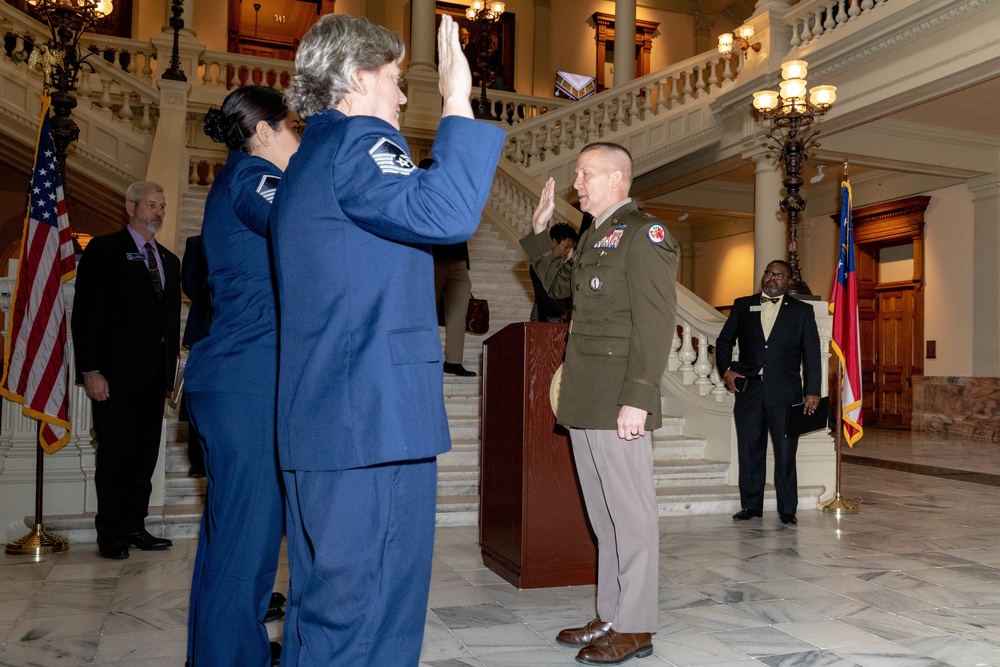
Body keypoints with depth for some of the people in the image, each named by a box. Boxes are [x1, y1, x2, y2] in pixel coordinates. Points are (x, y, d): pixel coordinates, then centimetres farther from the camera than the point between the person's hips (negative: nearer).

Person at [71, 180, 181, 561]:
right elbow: (86, 313, -6)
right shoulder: (104, 250, 1)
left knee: (144, 456, 7)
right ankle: (110, 535, 9)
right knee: (114, 455, -1)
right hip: (116, 373, -6)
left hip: (153, 376, 6)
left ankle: (134, 528, 16)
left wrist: (170, 371, 12)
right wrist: (90, 370, -14)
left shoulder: (169, 261, 19)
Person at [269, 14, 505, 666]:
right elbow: (444, 214, -25)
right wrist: (458, 105, -16)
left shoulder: (303, 166, 23)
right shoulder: (357, 140, -8)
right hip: (376, 419, -10)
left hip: (317, 424, 10)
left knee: (322, 608, 17)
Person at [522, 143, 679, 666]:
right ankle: (610, 617, 24)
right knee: (603, 516, 14)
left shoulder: (644, 232, -7)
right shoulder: (596, 237, 21)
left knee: (629, 514, 0)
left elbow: (654, 323, -15)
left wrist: (637, 399, -21)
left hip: (618, 403, -9)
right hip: (584, 404, 9)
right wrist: (539, 228, 26)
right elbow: (559, 284, 36)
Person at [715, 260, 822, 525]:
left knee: (785, 452, 0)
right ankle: (751, 505, 16)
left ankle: (787, 509, 10)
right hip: (748, 389, 2)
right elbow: (724, 340, 16)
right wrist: (725, 369, 0)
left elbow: (812, 354, 4)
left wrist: (812, 391, -3)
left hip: (785, 393, -1)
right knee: (750, 451, 5)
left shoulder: (802, 311, 8)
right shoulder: (742, 306, 12)